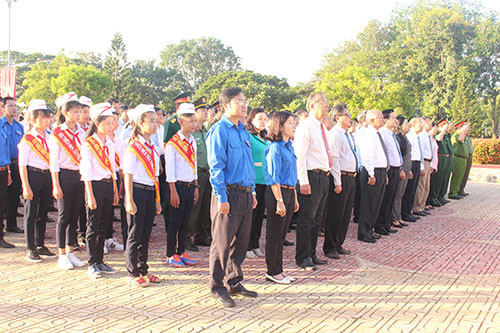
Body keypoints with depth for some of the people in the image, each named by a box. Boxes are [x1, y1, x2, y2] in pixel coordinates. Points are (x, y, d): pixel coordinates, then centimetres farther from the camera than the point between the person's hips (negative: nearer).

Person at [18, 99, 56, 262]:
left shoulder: (49, 138, 10)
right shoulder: (27, 139, -8)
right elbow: (22, 165, -10)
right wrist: (26, 186, -14)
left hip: (47, 176, 6)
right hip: (33, 175, -6)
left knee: (43, 213, 13)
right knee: (31, 214, 1)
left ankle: (40, 245, 24)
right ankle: (30, 249, 10)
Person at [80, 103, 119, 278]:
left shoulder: (109, 143, 10)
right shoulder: (88, 144, -9)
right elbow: (87, 172, -11)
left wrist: (115, 190, 13)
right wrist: (90, 196, -14)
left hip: (108, 185, 6)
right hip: (95, 185, -6)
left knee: (104, 226, 11)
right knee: (93, 227, 1)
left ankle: (100, 261, 20)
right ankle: (92, 264, 10)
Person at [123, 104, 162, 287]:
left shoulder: (153, 148, 12)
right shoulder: (133, 147, -9)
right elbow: (128, 175, -10)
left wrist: (157, 200, 15)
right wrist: (130, 201, -14)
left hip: (151, 193, 7)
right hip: (137, 191, -6)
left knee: (146, 235, 13)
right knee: (135, 235, 2)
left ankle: (143, 271, 23)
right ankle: (133, 274, 12)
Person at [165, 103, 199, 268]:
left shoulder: (192, 141, 10)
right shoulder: (173, 143, -11)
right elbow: (169, 168, -12)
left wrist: (195, 187, 14)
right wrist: (173, 191, -14)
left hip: (190, 186, 6)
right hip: (178, 186, -6)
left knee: (185, 222, 12)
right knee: (175, 222, 1)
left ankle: (181, 252, 21)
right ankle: (171, 255, 12)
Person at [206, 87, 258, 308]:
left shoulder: (243, 131, 15)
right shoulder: (219, 131, -9)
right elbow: (216, 166, -13)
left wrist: (252, 192, 17)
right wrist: (221, 197, -17)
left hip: (245, 194, 8)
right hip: (229, 193, -8)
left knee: (241, 241, 14)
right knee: (223, 242, -1)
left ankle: (234, 283, 27)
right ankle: (217, 288, 11)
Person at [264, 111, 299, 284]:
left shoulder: (289, 146, 14)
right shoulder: (275, 147, -12)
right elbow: (273, 178, -15)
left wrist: (295, 198, 19)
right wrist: (279, 201, -18)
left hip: (289, 192, 9)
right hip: (277, 193, -9)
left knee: (282, 234, 13)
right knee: (274, 234, 1)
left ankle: (278, 270, 22)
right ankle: (272, 271, 11)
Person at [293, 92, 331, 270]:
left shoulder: (322, 127, 16)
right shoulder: (305, 126, -11)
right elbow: (299, 155, -16)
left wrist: (327, 174, 16)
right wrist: (304, 182, -21)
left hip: (324, 176, 9)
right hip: (312, 177, -9)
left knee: (317, 220, 14)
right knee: (307, 220, -3)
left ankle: (311, 254, 24)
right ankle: (303, 258, 6)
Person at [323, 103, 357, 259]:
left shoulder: (347, 135, 17)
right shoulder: (334, 134, -12)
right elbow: (334, 160, -17)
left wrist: (352, 177, 16)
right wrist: (337, 182, -20)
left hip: (351, 177, 9)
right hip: (341, 178, -9)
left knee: (346, 214, 15)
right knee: (335, 215, -2)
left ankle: (339, 245, 26)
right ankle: (330, 248, 8)